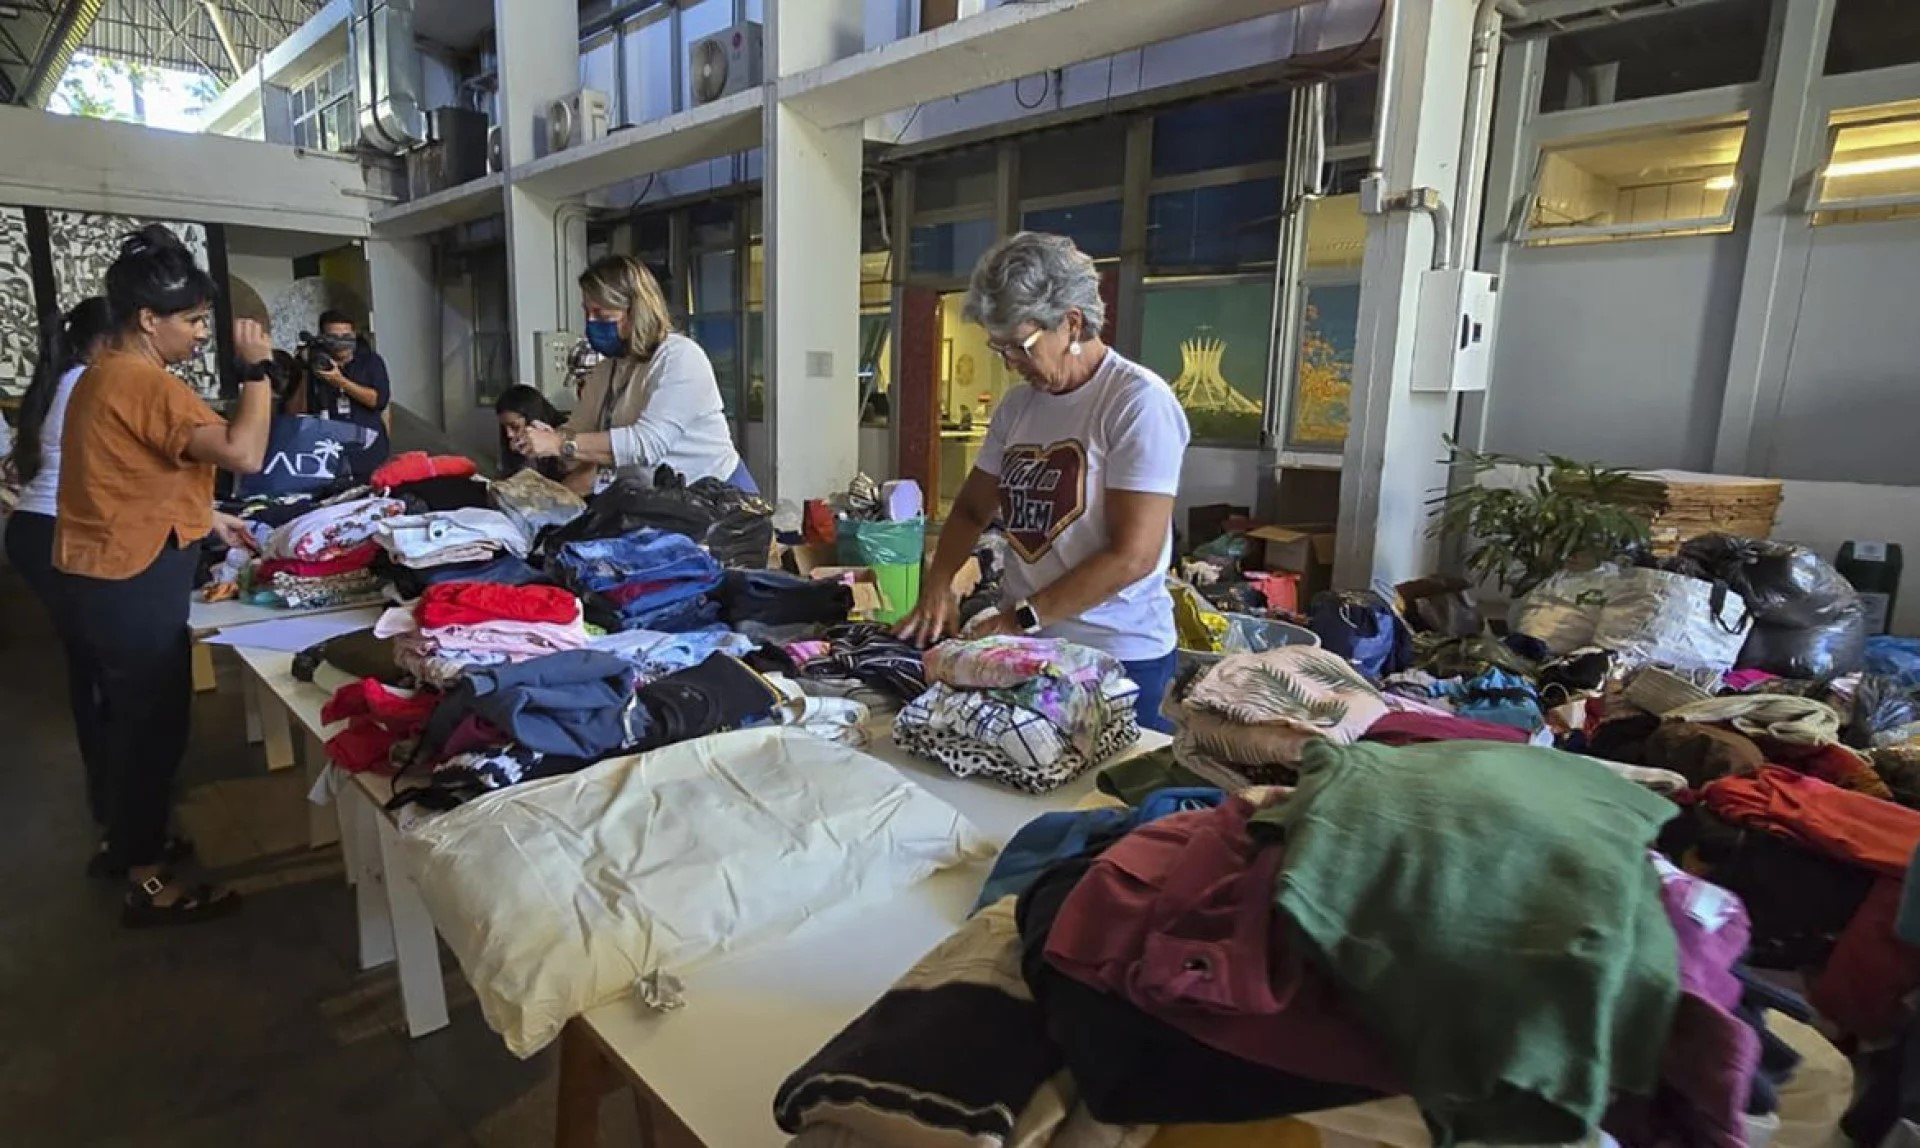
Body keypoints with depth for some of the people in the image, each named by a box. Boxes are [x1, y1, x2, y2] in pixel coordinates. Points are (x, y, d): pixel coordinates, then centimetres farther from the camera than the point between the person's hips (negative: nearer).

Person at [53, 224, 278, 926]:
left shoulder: (104, 373, 12)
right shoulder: (142, 381, -20)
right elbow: (244, 453, -31)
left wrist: (207, 520, 15)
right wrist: (259, 367, -22)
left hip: (107, 578, 10)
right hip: (132, 587, -10)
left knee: (130, 716, 22)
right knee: (154, 723, 1)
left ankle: (126, 841, 39)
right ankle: (147, 881, 14)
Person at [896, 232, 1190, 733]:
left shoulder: (1139, 402, -14)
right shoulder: (1017, 404, 6)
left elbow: (1133, 556, -19)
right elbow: (971, 509, 15)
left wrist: (1024, 616, -17)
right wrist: (937, 587, -1)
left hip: (1118, 657, -6)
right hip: (1022, 646, 6)